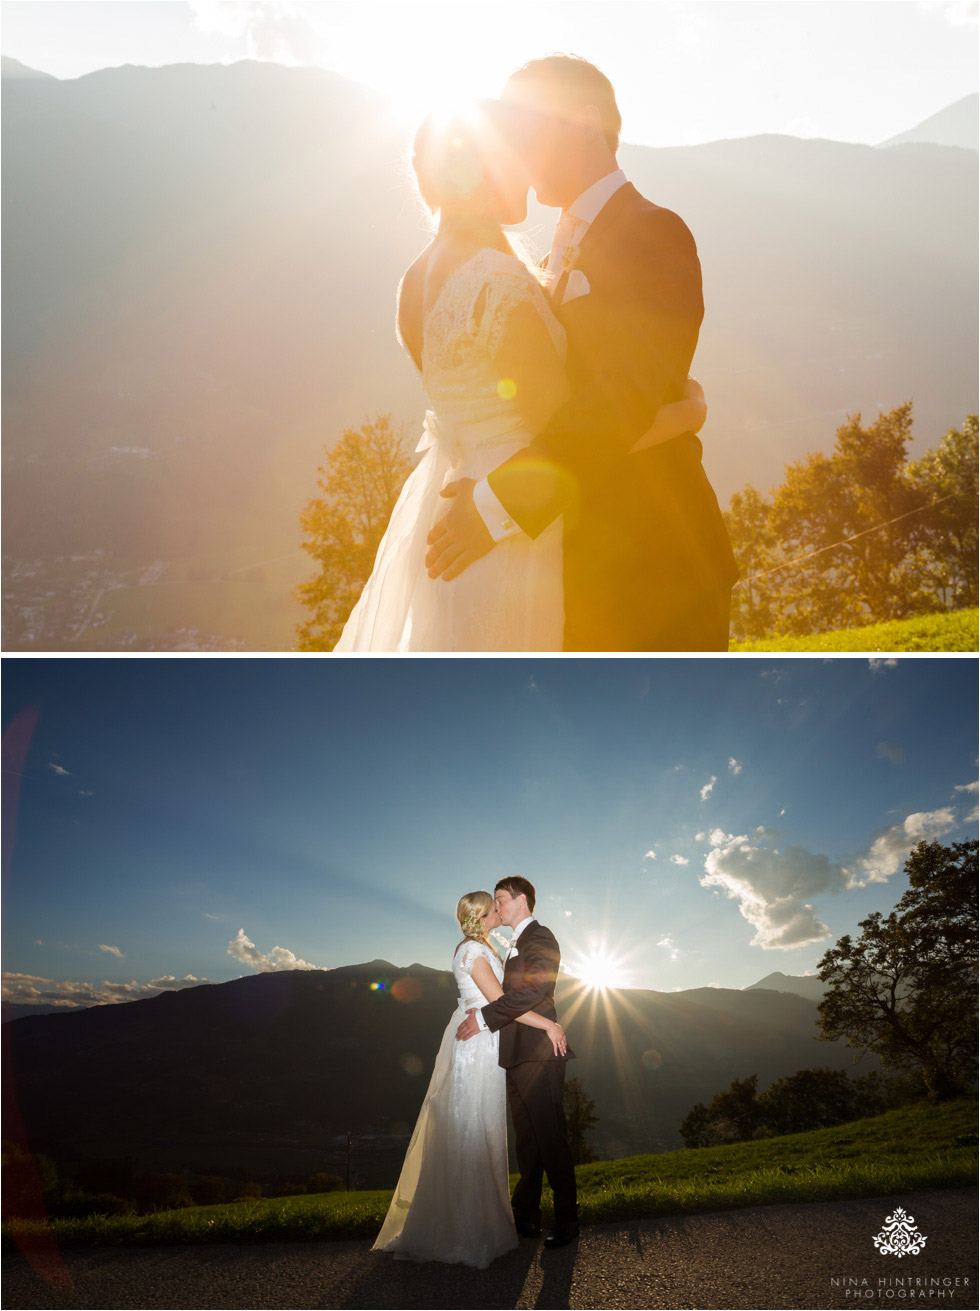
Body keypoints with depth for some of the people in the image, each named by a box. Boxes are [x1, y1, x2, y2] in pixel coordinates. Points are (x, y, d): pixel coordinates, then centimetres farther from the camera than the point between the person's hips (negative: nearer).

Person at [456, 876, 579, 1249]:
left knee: (550, 1137, -2)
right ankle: (526, 1215, 25)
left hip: (538, 1054, -9)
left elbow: (535, 989, -23)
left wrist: (484, 1016, -21)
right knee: (526, 1139, 16)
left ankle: (567, 1218, 8)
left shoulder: (540, 937, -10)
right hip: (519, 1054, 9)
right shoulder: (517, 944, 20)